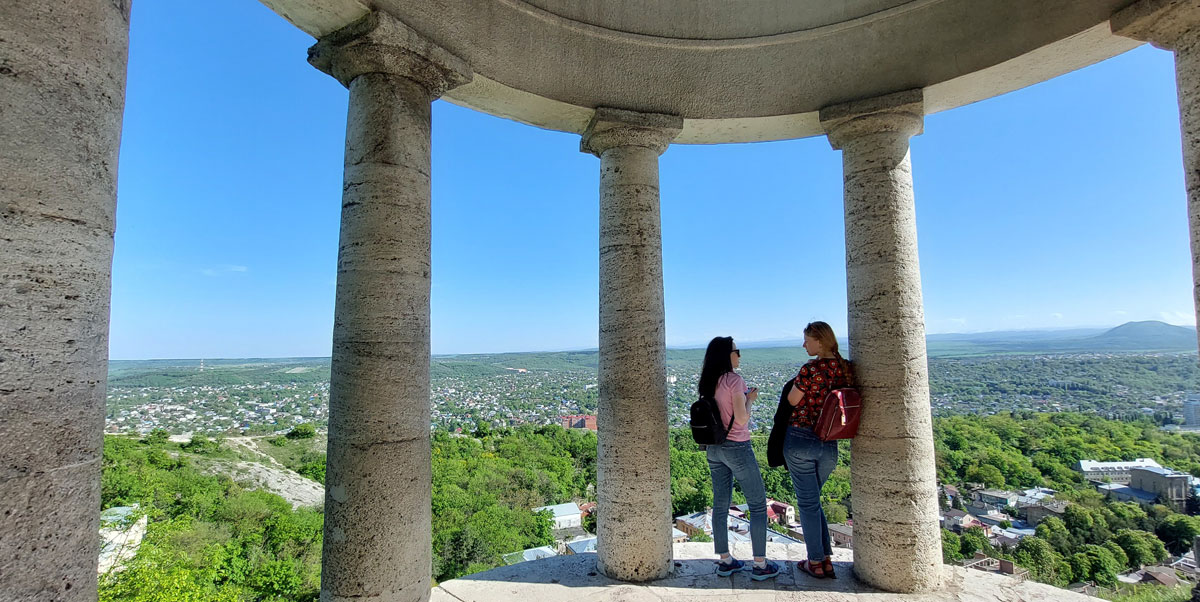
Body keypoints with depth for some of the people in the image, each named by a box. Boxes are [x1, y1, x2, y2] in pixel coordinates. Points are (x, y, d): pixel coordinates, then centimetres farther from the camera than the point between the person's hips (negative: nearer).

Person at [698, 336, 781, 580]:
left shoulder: (708, 382, 6)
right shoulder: (734, 380, -16)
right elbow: (742, 418, -20)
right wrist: (750, 398, -3)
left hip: (714, 448, 7)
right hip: (737, 447, -7)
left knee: (720, 505, 12)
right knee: (758, 504, 7)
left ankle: (725, 561, 22)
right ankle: (760, 565, 12)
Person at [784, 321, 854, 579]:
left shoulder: (811, 368, -17)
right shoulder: (847, 369, 2)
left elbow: (793, 401, -8)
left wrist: (797, 382, 6)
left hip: (801, 439, -6)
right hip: (830, 444, 6)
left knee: (807, 502, 8)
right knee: (813, 499, 22)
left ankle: (816, 563, 19)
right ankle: (827, 560, 24)